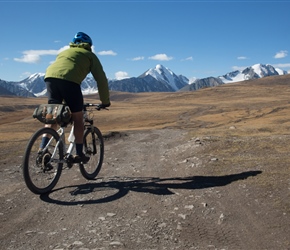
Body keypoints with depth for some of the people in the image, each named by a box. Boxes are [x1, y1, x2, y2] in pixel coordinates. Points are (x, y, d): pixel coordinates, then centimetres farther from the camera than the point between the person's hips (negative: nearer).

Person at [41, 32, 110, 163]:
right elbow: (101, 79, 18)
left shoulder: (65, 52, 39)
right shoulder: (90, 55, 24)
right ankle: (79, 154, 10)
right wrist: (105, 101, 28)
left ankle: (43, 149, 6)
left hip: (50, 75, 5)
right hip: (69, 80, -5)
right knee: (78, 119, 7)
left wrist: (63, 100, 46)